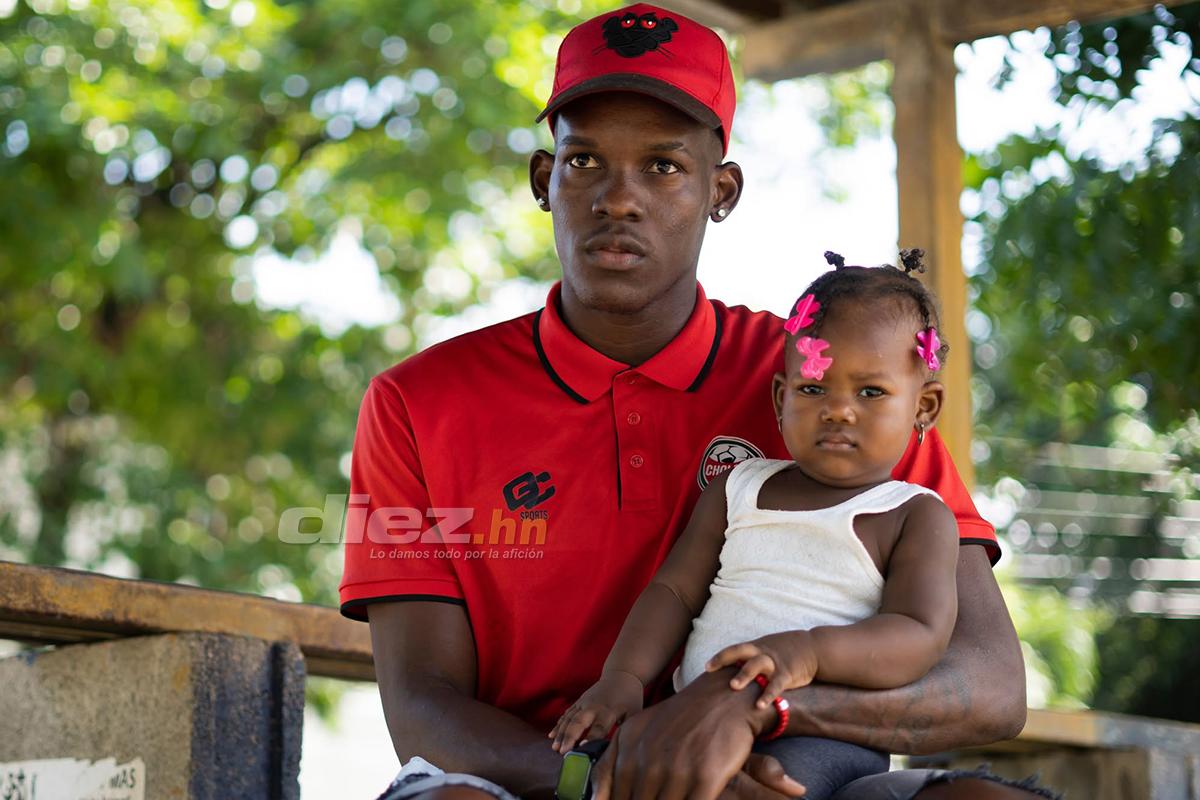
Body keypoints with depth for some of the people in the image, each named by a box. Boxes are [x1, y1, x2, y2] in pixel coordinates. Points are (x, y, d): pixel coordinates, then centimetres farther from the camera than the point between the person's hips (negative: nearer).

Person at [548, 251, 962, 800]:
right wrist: (623, 676, -4)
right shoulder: (738, 490, 21)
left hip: (824, 736, -3)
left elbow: (920, 637, -8)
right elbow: (675, 589, 16)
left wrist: (810, 651, -26)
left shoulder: (919, 517, 7)